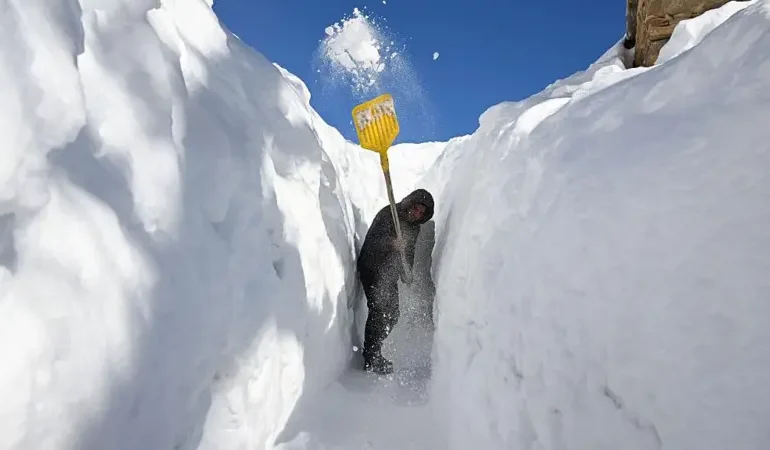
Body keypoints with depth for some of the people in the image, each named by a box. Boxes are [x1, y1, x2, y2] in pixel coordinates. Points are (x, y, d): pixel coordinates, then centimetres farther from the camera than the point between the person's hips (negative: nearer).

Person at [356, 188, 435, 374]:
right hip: (372, 270, -8)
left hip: (390, 275, 8)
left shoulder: (414, 227, 9)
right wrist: (391, 243, -44)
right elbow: (371, 240, -27)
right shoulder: (388, 214, -16)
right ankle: (371, 359, -4)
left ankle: (373, 352, 24)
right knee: (378, 311, -14)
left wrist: (407, 274, 13)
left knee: (392, 316, 9)